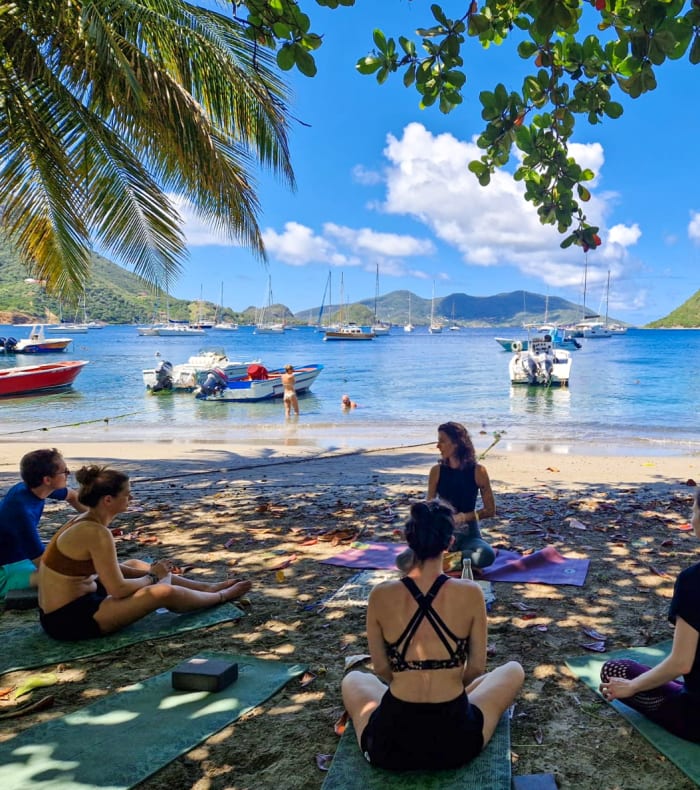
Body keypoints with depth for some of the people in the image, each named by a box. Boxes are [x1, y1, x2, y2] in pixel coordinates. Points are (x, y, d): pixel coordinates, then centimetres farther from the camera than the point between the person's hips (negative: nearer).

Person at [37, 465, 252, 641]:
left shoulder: (85, 522, 5)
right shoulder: (97, 533, -24)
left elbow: (110, 569, 17)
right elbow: (117, 589, -20)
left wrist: (150, 572, 8)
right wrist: (152, 577, -3)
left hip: (57, 612, 10)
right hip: (69, 620, -10)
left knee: (133, 565, 24)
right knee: (164, 593, -12)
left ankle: (207, 588, 32)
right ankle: (220, 596, 17)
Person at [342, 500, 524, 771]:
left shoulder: (380, 595, -8)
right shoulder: (470, 593, -10)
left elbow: (382, 670, 5)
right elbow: (476, 670, 2)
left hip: (389, 742, 2)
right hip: (456, 739, -1)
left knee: (353, 680, 35)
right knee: (513, 670, 26)